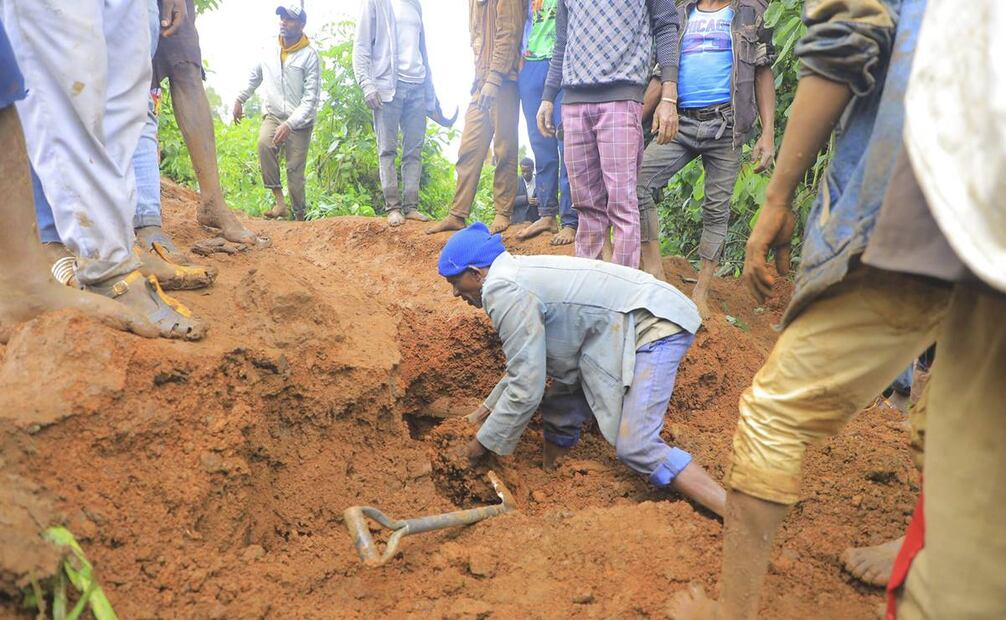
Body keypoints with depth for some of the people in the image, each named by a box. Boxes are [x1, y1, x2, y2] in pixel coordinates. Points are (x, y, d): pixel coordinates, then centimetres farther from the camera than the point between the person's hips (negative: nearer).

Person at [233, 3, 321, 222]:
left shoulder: (309, 55, -10)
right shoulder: (269, 53, 3)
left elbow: (311, 97, -15)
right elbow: (253, 77, 23)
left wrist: (290, 124, -23)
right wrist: (240, 100, 19)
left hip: (299, 123, -3)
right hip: (273, 116, 3)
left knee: (295, 172, -6)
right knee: (264, 143, -28)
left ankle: (300, 216, 7)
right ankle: (279, 200, -24)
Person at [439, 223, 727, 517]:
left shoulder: (503, 291, -17)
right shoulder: (518, 274, 13)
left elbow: (526, 389, -17)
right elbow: (530, 359, 24)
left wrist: (484, 443, -3)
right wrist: (491, 404, 28)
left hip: (655, 324, -10)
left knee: (636, 447, -18)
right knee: (561, 413, 14)